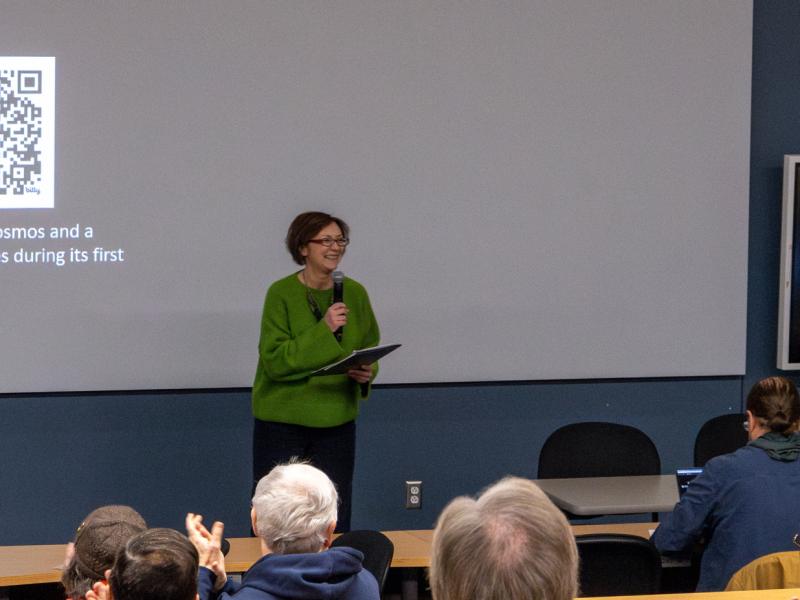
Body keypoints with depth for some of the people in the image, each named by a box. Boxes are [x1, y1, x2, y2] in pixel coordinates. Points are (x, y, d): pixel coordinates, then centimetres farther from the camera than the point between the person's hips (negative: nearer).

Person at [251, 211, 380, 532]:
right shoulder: (281, 293, -10)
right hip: (283, 421, -4)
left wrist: (368, 372, -7)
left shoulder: (355, 293, 3)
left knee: (334, 518, 6)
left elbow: (370, 348, 15)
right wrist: (323, 329, -24)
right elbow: (274, 360, -16)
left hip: (337, 423, 4)